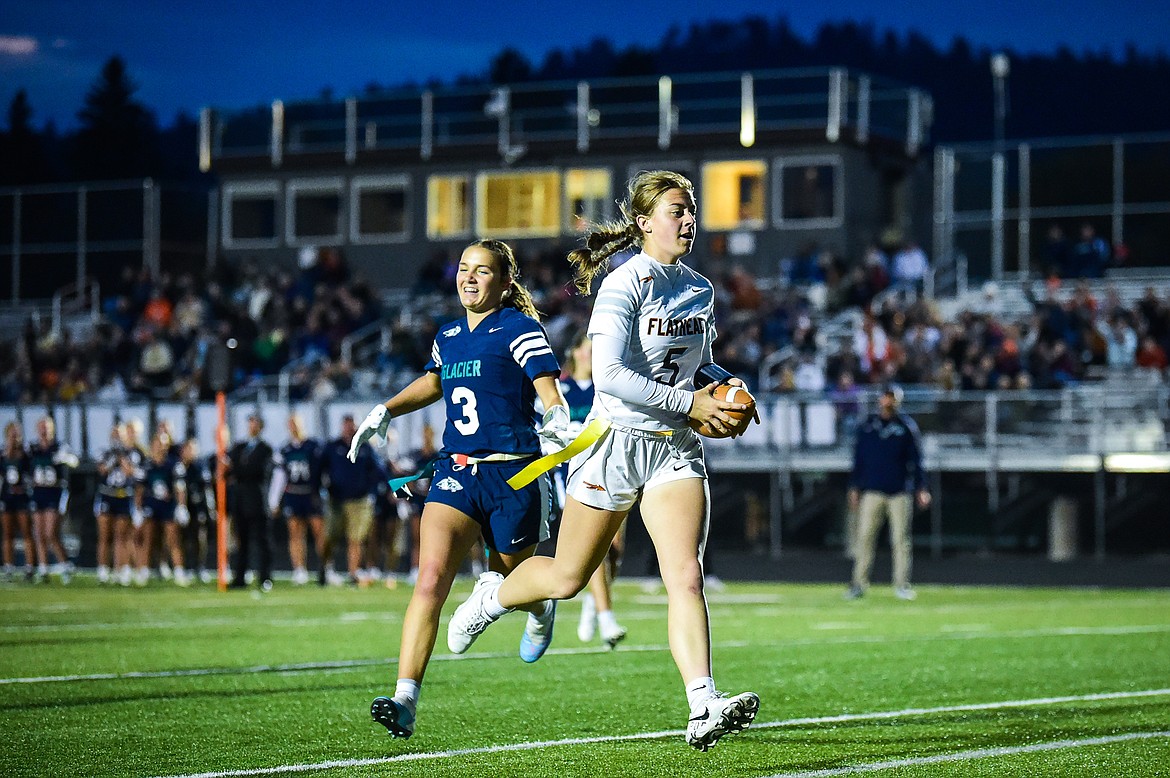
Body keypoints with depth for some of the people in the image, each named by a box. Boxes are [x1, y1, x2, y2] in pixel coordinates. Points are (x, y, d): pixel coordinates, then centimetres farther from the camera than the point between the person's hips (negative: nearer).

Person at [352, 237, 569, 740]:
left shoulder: (519, 329, -4)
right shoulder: (449, 336, 14)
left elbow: (549, 389, -13)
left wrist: (557, 418, -34)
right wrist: (386, 411, 24)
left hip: (512, 472, -4)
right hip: (456, 471, 4)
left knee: (508, 582, 12)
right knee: (431, 576, -16)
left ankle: (541, 609, 53)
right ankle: (405, 702, -24)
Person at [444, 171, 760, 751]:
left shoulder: (699, 290, 9)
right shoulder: (624, 285, -14)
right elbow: (609, 373, -24)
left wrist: (723, 384, 4)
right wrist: (689, 403, -23)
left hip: (675, 450, 5)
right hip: (616, 442, -5)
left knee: (686, 576, -14)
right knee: (567, 578, 10)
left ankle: (703, 710, -22)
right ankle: (493, 596, 42)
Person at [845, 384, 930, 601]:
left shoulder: (907, 427, 4)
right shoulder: (867, 426, 8)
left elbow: (915, 460, 4)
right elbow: (858, 459, 12)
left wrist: (920, 488, -3)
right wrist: (854, 488, 8)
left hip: (899, 492, -1)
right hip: (872, 491, 1)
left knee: (900, 539, 0)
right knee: (864, 537, -3)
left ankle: (902, 585, 4)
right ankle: (859, 584, 1)